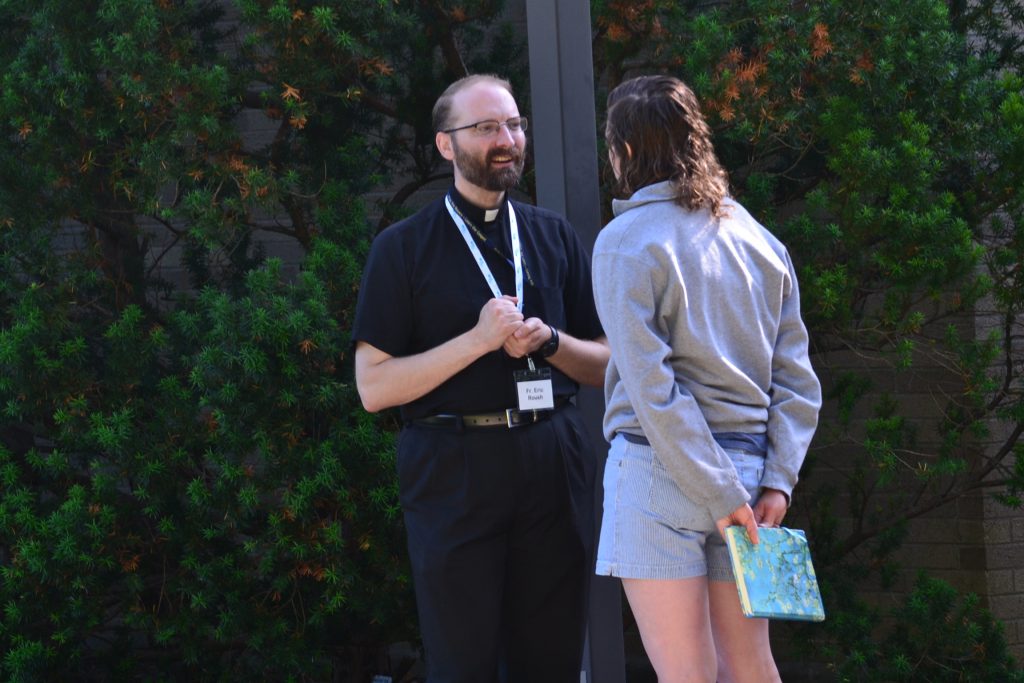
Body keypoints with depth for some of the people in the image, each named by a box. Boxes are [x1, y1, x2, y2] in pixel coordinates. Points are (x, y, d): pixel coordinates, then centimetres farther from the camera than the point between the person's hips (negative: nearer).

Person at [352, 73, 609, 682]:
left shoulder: (555, 238, 12)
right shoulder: (404, 248, 1)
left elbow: (606, 366, 13)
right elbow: (374, 386, -6)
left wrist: (549, 340, -8)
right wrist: (478, 340, -15)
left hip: (553, 466, 3)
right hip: (454, 469, -3)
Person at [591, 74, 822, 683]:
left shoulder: (625, 242, -6)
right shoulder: (759, 241, 11)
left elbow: (652, 386, -14)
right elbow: (796, 378, 6)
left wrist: (722, 494, -13)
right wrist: (777, 480, 1)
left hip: (659, 470, -6)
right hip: (748, 461, 6)